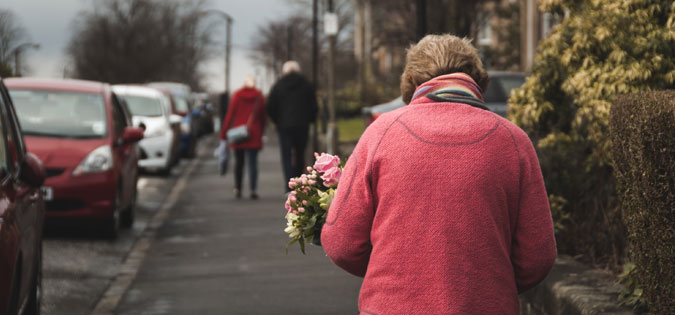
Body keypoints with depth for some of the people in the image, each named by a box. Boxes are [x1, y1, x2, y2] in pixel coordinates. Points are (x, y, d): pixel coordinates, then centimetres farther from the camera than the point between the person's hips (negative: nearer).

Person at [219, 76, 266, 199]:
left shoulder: (237, 95, -1)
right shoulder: (259, 96, 2)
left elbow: (230, 114, -2)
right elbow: (263, 116, 5)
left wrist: (223, 132, 1)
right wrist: (261, 131, 17)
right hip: (253, 133, 0)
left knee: (238, 161, 13)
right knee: (252, 161, -4)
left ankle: (237, 188, 16)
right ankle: (253, 189, -18)